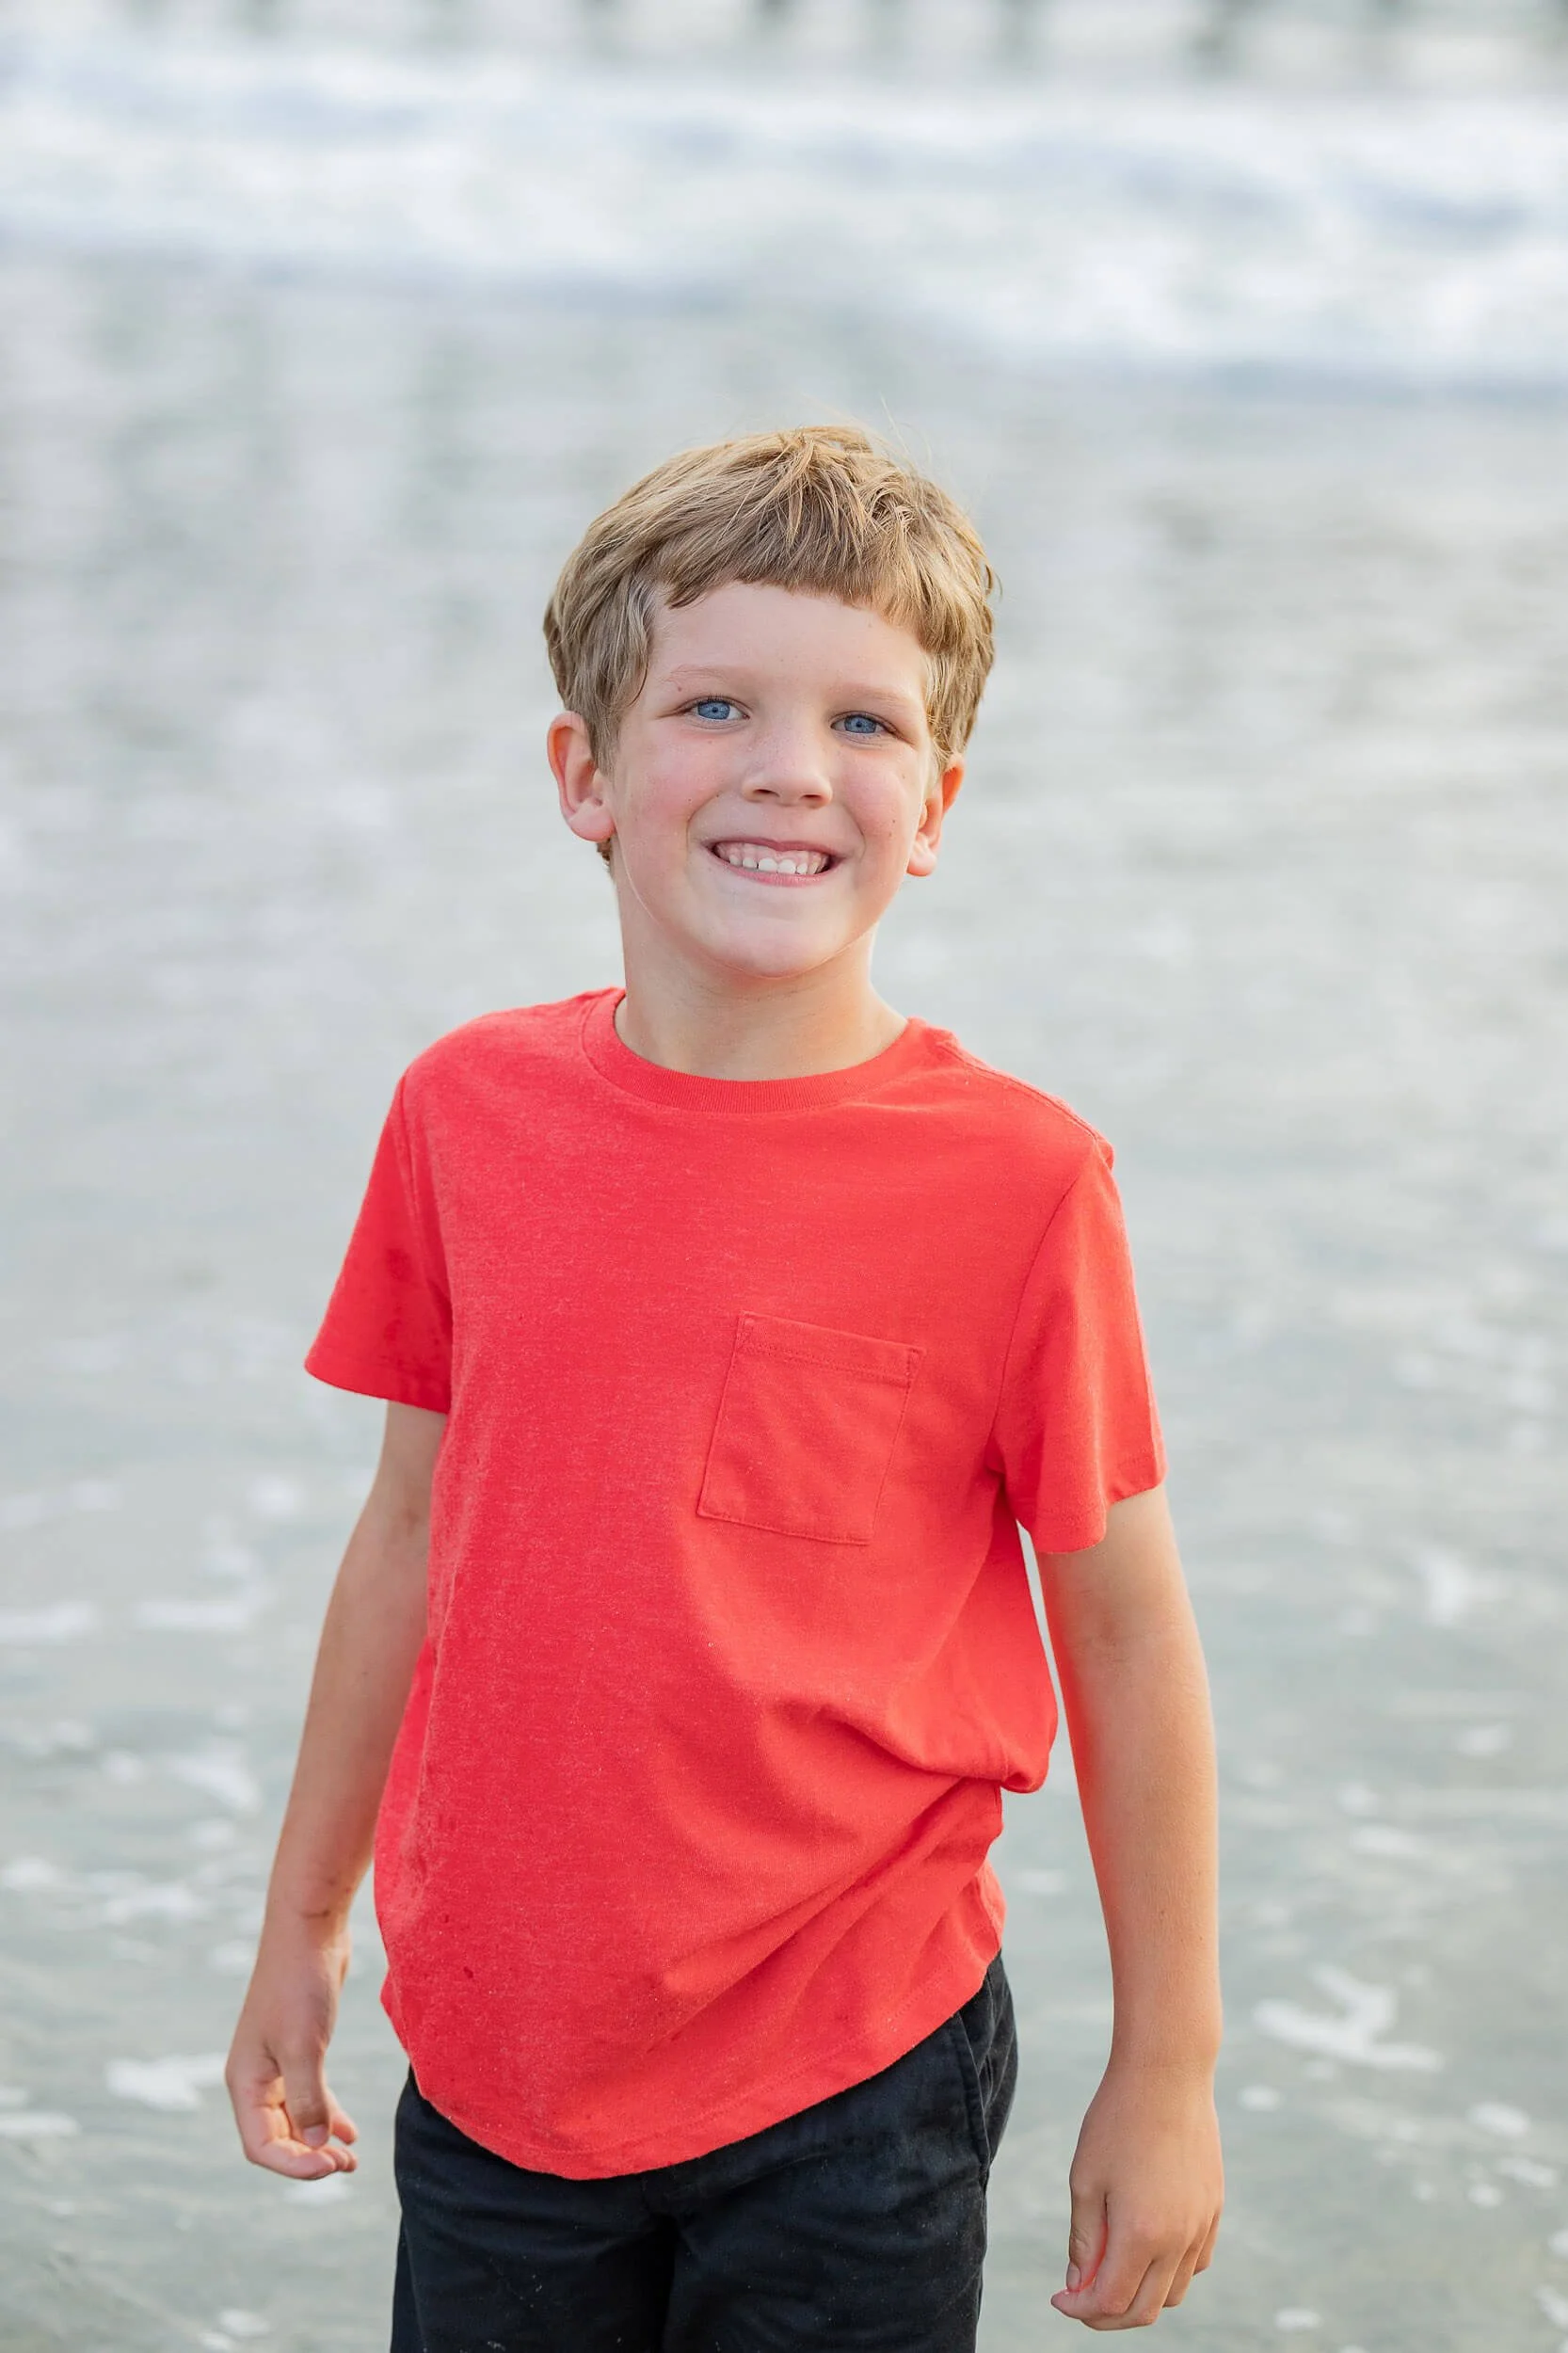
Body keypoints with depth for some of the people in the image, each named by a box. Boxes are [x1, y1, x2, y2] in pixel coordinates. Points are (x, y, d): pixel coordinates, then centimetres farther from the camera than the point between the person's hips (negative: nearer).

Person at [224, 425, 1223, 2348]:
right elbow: (414, 1535, 9)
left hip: (851, 2090, -3)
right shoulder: (468, 1113, -2)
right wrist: (302, 1926, 15)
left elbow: (1122, 1624, -5)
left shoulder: (1016, 1179, -12)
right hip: (495, 2058, 3)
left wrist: (1166, 2068, -1)